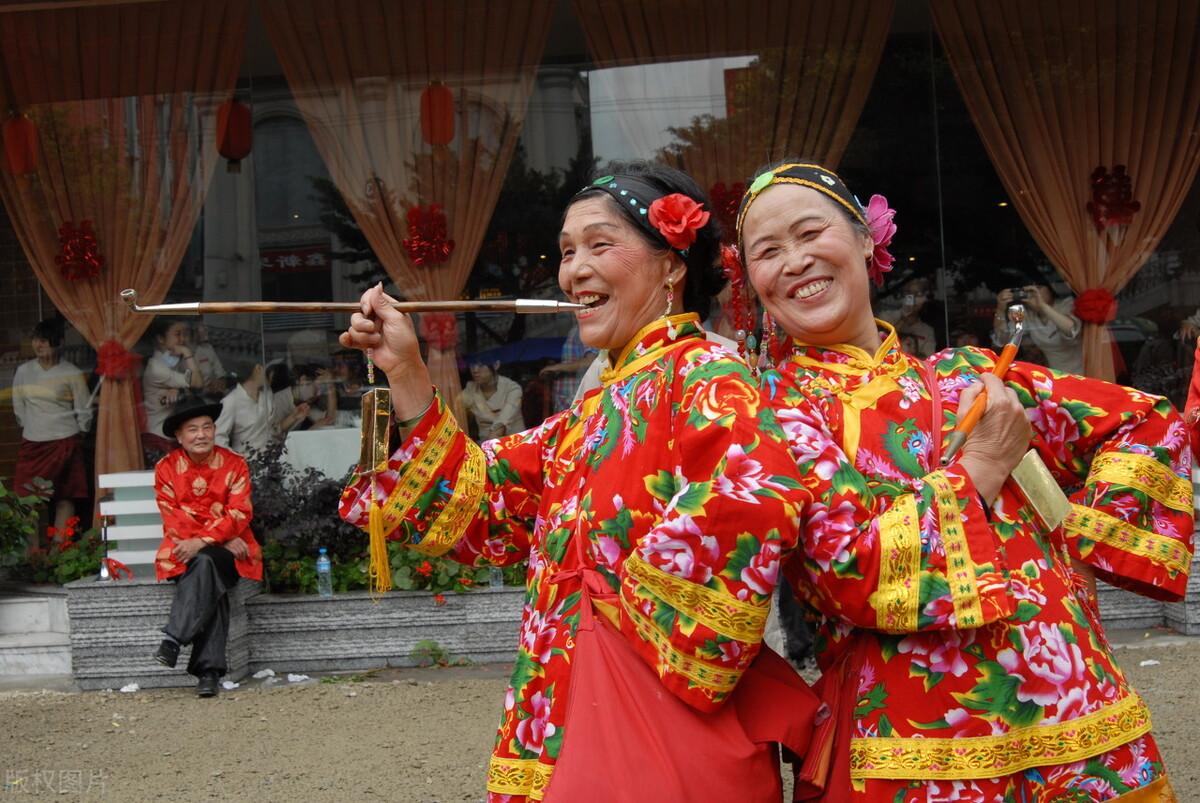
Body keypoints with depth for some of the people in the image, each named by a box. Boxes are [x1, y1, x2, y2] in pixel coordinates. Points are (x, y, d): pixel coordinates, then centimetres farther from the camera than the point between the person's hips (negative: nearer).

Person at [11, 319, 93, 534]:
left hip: (64, 443, -3)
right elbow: (18, 408, 14)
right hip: (32, 443, 3)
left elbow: (85, 411, 1)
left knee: (64, 498, 0)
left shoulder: (71, 374, -7)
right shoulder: (23, 371, 4)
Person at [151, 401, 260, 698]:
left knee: (206, 561, -35)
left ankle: (173, 639, -36)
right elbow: (173, 520, -3)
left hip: (228, 551, 0)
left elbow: (239, 514, -7)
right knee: (210, 578, -31)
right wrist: (224, 539, -14)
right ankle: (209, 670, -35)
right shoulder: (166, 468, 5)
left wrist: (202, 542, -23)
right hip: (184, 550, 1)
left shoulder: (234, 465, 3)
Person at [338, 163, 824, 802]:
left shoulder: (704, 375, -11)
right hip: (568, 718, 8)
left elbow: (750, 492, -31)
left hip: (657, 739, -8)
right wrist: (406, 373, 4)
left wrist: (645, 622, -19)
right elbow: (479, 508, 11)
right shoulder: (596, 408, 16)